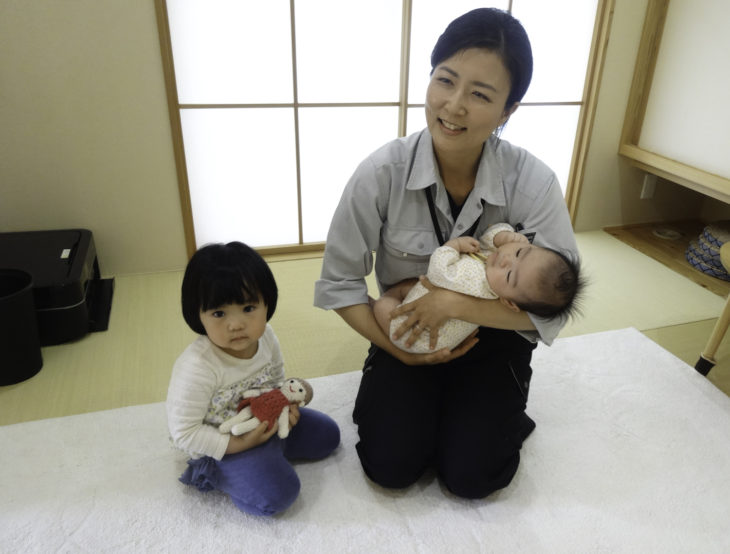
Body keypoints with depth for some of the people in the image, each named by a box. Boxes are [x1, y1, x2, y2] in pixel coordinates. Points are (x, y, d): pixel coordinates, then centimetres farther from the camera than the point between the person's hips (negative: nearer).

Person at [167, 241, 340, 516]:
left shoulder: (265, 338, -14)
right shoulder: (197, 367, -34)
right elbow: (183, 432, -25)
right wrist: (238, 444, -26)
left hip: (266, 420, 7)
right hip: (223, 445, -6)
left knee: (327, 434, 12)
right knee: (275, 495, -23)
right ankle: (211, 472, -1)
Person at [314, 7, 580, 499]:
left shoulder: (534, 183, -22)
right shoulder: (382, 173, -22)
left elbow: (555, 306, -20)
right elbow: (339, 282, -12)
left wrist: (455, 303, -28)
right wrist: (397, 349, -15)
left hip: (492, 339, 0)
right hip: (408, 333, 1)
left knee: (470, 475, -7)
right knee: (390, 464, -8)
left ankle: (497, 413, 24)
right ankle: (401, 400, 22)